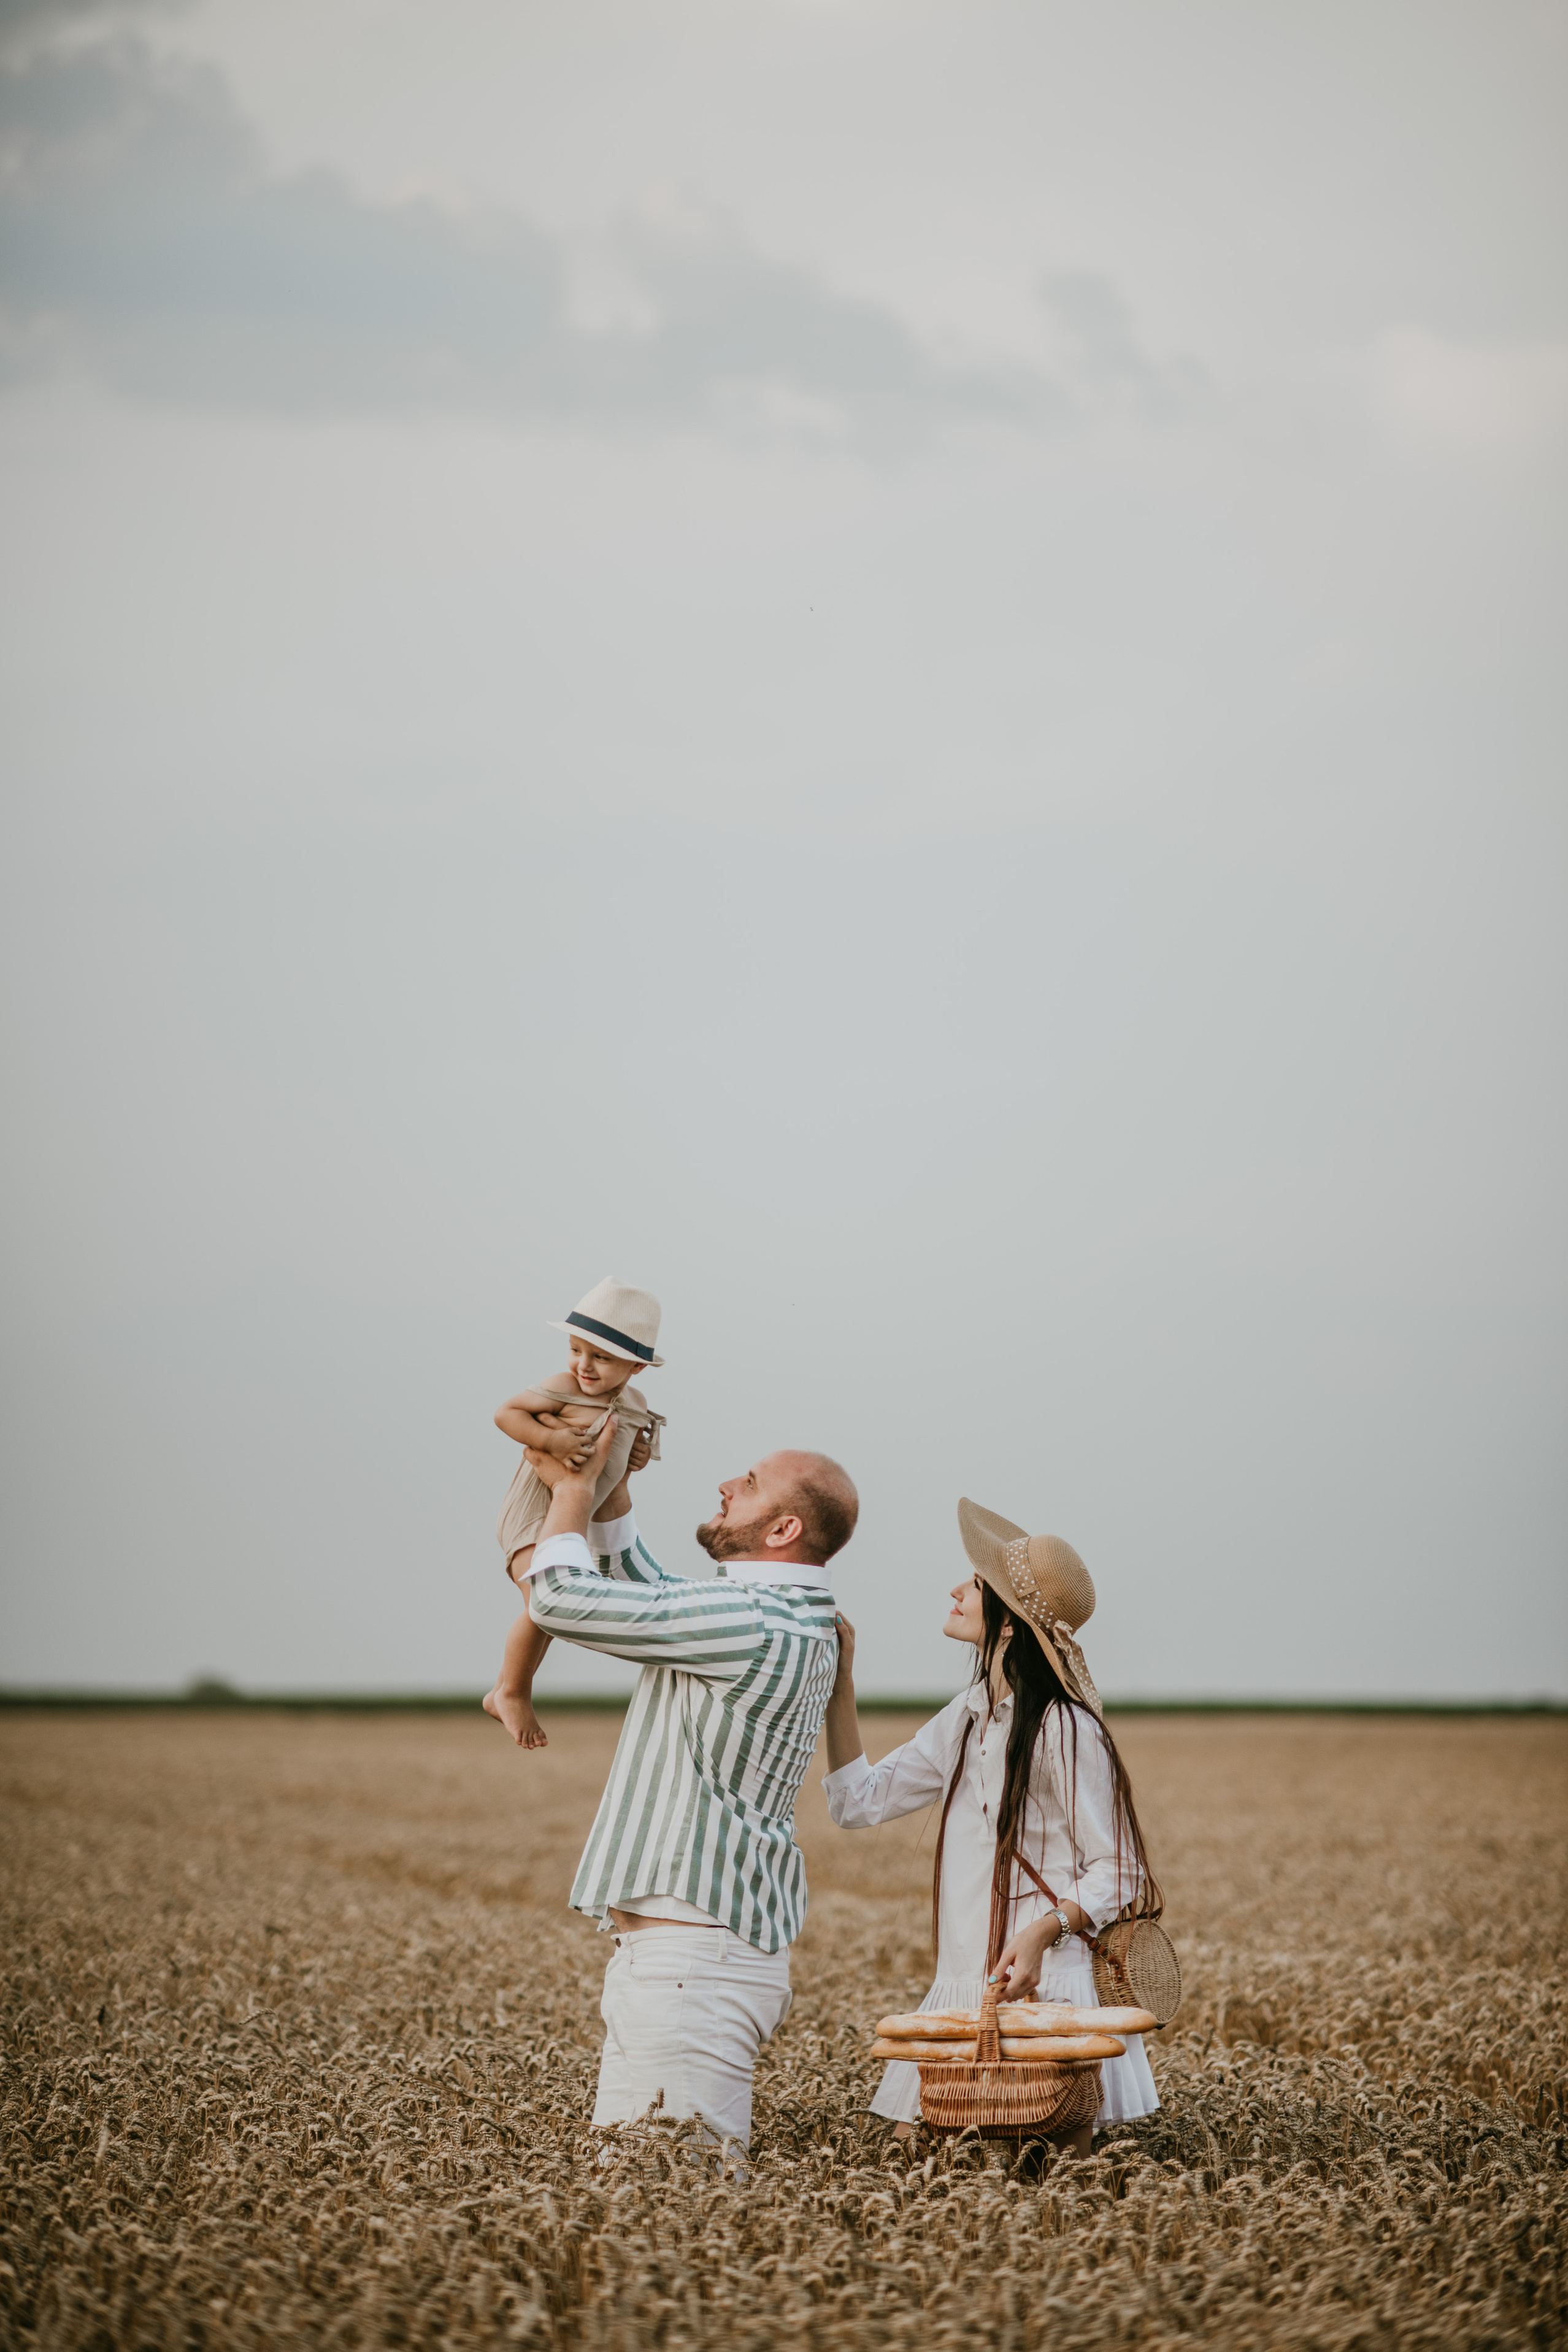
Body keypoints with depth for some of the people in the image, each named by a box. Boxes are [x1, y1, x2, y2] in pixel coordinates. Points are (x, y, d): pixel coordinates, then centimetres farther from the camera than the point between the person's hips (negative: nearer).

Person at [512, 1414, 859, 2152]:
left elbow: (562, 1598, -14)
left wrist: (573, 1487, 3)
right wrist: (606, 1483, 21)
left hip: (693, 1949, -10)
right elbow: (643, 1587, 31)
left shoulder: (747, 1620, -19)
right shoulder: (786, 1620, 14)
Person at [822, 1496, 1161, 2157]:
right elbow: (859, 1801, 14)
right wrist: (840, 1681, 9)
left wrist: (1044, 1930, -27)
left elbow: (1118, 1874, -10)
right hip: (962, 1994, 7)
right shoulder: (969, 1716, 11)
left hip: (1045, 1991, -7)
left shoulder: (1062, 1730, -14)